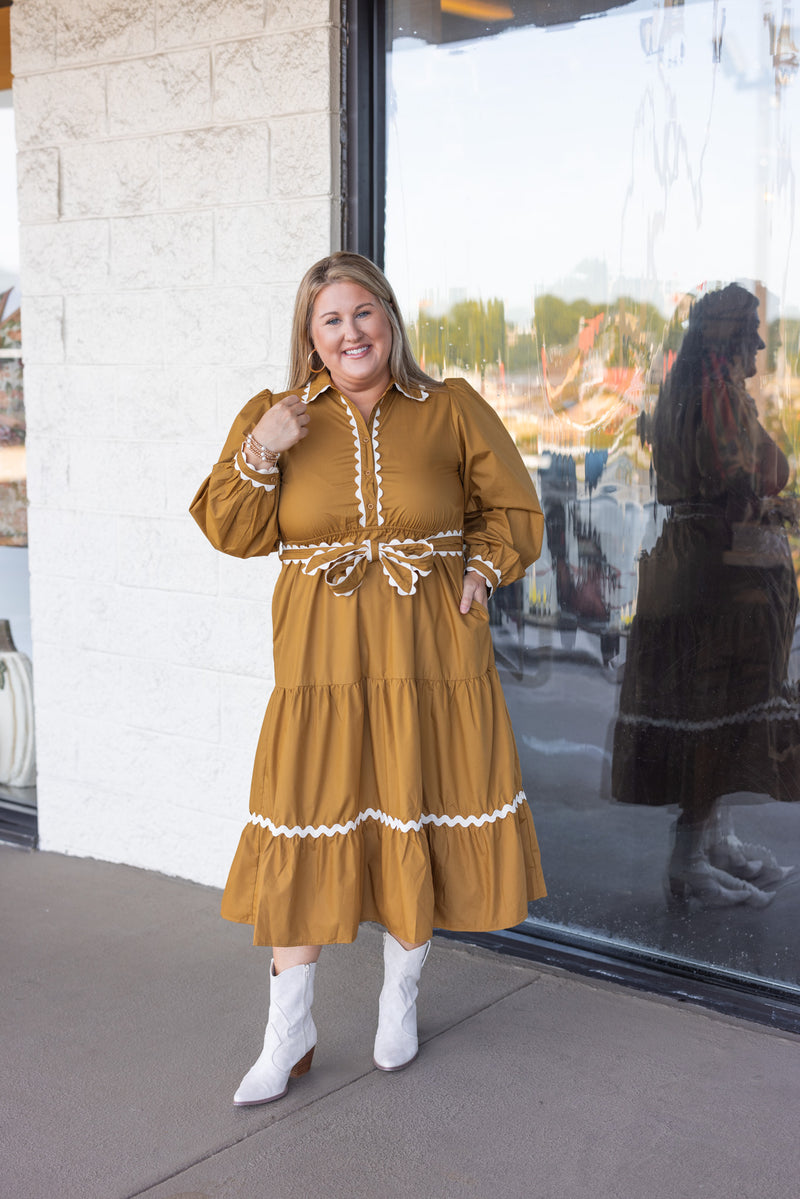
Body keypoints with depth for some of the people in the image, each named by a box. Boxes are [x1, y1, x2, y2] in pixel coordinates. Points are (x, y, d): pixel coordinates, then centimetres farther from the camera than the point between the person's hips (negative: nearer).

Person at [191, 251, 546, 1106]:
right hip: (322, 666, 0)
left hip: (431, 659, 0)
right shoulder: (273, 417, 4)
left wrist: (481, 571, -6)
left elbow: (514, 510, 10)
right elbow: (230, 533, 1)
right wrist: (258, 454, -14)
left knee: (417, 826, 10)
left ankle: (399, 998, 34)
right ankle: (288, 1035, 19)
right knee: (307, 840, 2)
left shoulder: (451, 412, 3)